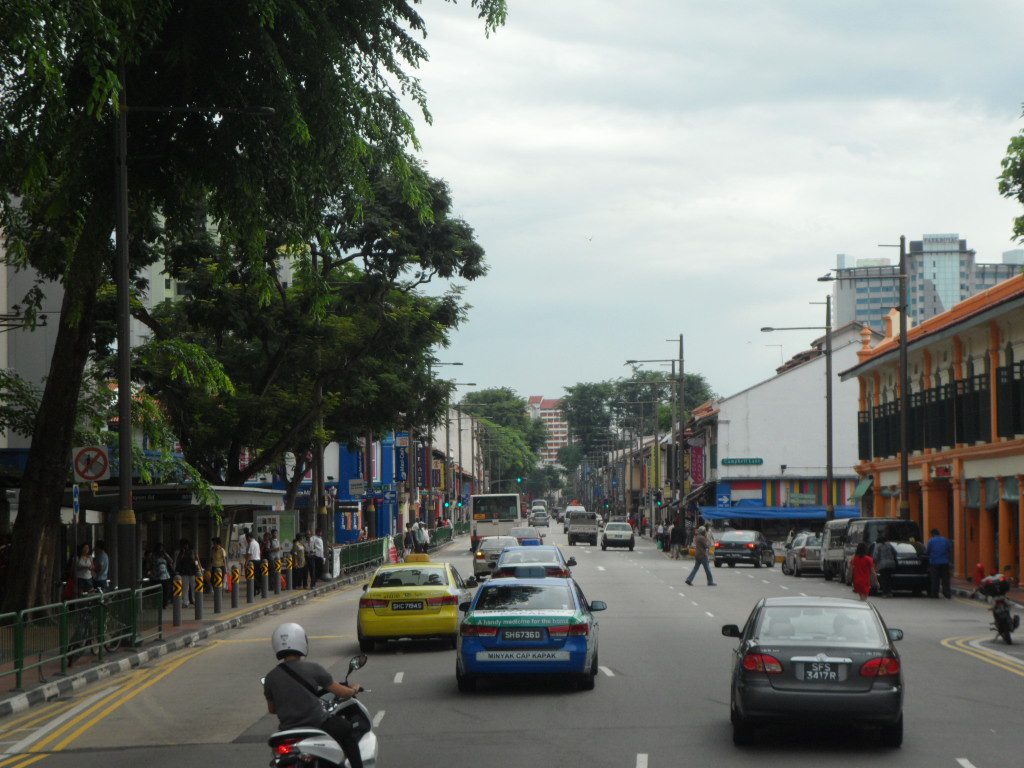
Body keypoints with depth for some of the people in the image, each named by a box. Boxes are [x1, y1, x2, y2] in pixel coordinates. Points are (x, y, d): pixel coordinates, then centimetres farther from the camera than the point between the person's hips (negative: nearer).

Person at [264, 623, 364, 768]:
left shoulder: (270, 677, 0)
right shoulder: (313, 669, -7)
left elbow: (271, 709, 14)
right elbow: (341, 692, -2)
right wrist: (355, 689, 21)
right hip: (318, 726, -2)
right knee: (346, 728, 25)